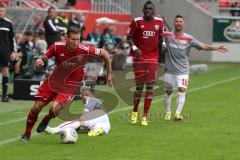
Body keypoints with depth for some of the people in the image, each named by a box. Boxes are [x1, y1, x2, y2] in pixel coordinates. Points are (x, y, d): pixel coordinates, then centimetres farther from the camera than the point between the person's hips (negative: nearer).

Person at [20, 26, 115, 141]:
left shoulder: (85, 50, -22)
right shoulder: (57, 47, -17)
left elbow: (104, 54, -7)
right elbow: (44, 57, -4)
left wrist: (109, 74, 0)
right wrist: (40, 61, -29)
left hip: (71, 85, -2)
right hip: (54, 80, 2)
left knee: (55, 108, -24)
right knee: (36, 107, -5)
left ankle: (46, 120, 14)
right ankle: (26, 134, 19)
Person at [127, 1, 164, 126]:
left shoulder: (159, 22, 4)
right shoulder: (137, 22, -4)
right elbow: (129, 37, -2)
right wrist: (134, 48, -17)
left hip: (153, 58, 2)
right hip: (139, 57, -2)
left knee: (150, 86, -2)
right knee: (139, 86, 0)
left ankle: (145, 116, 2)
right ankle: (134, 112, 22)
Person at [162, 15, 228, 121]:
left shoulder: (189, 39, -3)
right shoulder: (168, 36, -2)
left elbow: (202, 46, -6)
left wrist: (215, 48, -20)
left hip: (182, 70, -1)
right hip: (170, 70, 1)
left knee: (181, 91, -12)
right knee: (168, 91, 10)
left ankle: (178, 114, -12)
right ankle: (168, 113, 26)